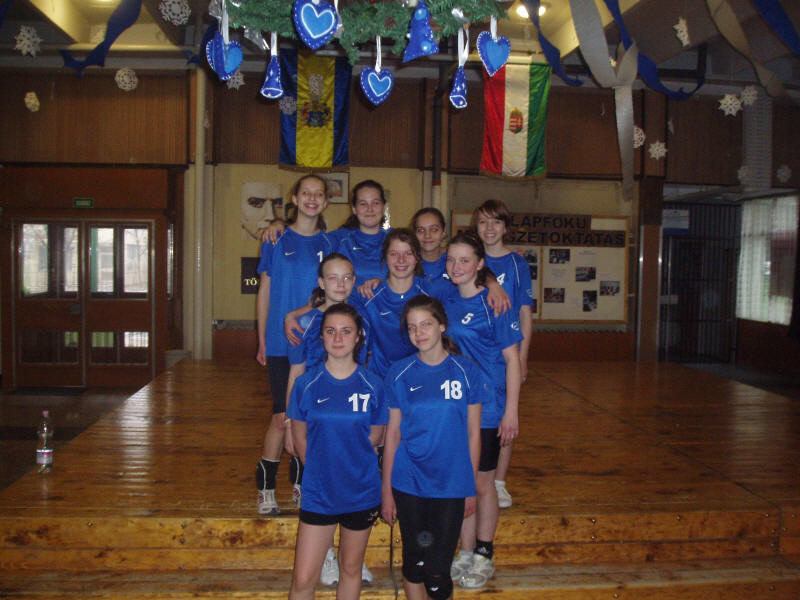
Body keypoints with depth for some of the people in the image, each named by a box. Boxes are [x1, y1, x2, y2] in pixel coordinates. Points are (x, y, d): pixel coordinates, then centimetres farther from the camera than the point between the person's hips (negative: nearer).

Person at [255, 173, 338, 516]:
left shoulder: (329, 244, 8)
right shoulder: (277, 240, 2)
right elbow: (265, 291, 5)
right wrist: (262, 341, 1)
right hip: (282, 344, -2)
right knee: (283, 417, -5)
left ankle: (301, 485, 21)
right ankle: (265, 489, 9)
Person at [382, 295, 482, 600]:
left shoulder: (466, 371, -4)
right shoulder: (399, 374, -2)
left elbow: (473, 434, 3)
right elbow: (392, 434, 3)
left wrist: (471, 487, 4)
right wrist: (386, 490, 4)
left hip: (451, 485, -1)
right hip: (409, 484, 1)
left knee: (438, 574, 1)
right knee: (414, 563, 11)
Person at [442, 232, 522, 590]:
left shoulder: (493, 303, -10)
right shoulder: (445, 304, 5)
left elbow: (512, 359, -9)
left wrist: (511, 411, -12)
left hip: (487, 409, -4)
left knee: (482, 483, 7)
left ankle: (483, 557, 23)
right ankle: (466, 553, 27)